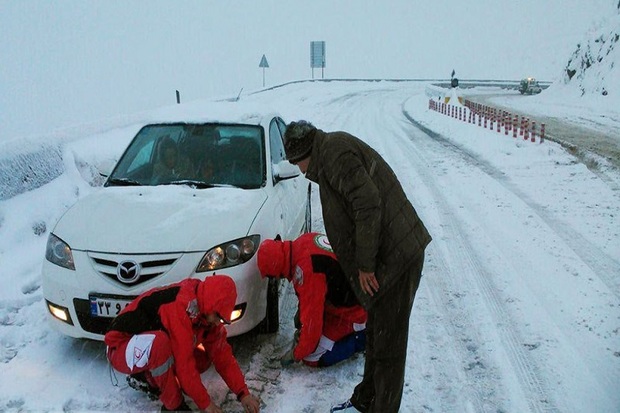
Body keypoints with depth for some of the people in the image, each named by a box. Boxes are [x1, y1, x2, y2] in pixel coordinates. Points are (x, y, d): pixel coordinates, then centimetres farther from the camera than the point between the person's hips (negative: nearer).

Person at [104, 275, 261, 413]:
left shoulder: (207, 313, -6)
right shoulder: (180, 305, -32)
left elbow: (222, 354, -3)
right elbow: (183, 361, -31)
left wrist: (243, 393, -9)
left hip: (150, 351, 8)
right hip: (121, 349, -8)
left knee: (202, 359, -7)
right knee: (159, 342, -37)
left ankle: (150, 379, 9)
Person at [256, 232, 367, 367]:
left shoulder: (306, 271, -32)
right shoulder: (304, 240, -5)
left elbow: (312, 319, -23)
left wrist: (296, 354, -8)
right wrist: (301, 313, 18)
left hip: (351, 313, -9)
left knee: (312, 359, -3)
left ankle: (360, 338, 4)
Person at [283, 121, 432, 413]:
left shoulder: (335, 153, -13)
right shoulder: (333, 150, 18)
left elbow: (368, 204, -24)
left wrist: (365, 263, -17)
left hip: (396, 255, -11)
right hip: (388, 256, 11)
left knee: (388, 343, 1)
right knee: (376, 334, 21)